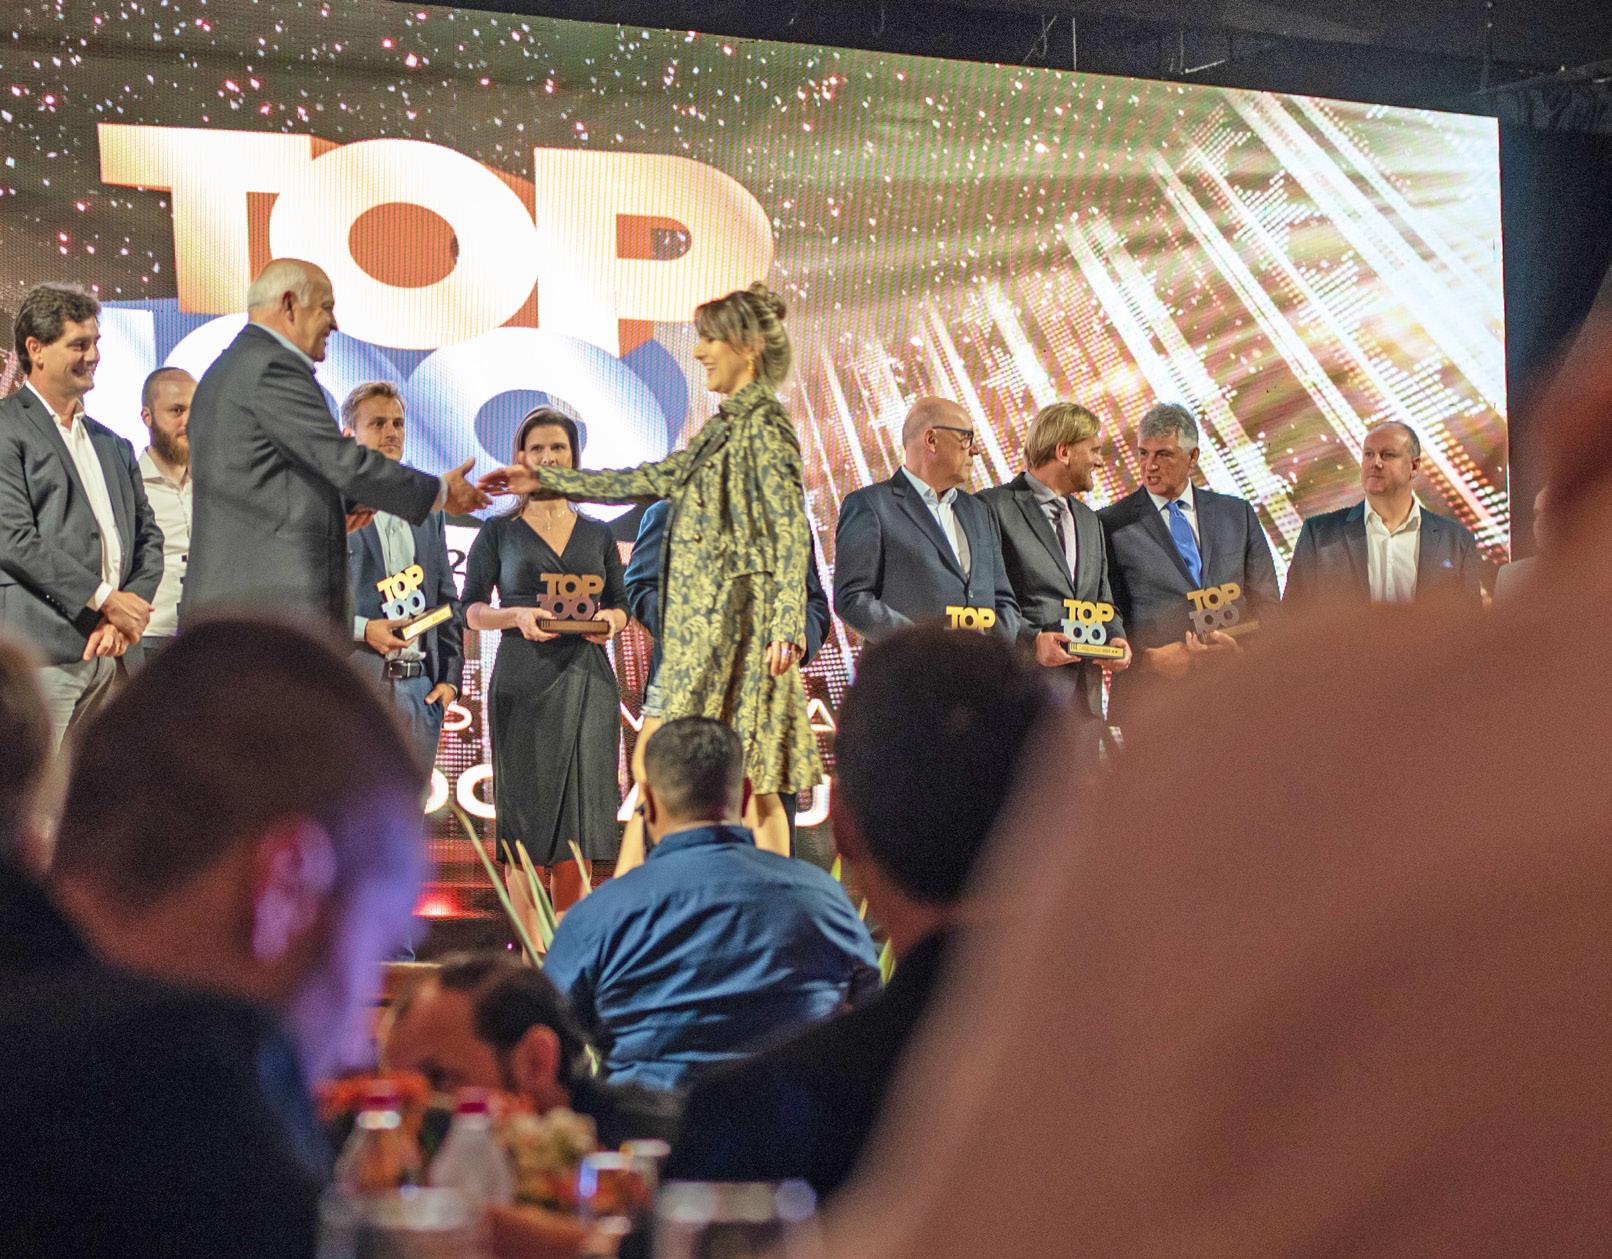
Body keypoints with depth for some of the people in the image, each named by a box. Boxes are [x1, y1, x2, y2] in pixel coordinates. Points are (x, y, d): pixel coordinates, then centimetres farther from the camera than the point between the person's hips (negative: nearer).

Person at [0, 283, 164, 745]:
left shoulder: (113, 445, 21)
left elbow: (147, 536, 19)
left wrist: (127, 617, 1)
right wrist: (105, 600, -11)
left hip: (113, 652, 7)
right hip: (45, 652, -7)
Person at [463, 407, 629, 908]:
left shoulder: (598, 535, 15)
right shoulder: (499, 532, 7)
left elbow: (620, 605, 18)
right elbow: (471, 609, 5)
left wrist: (610, 620, -6)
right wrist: (517, 616, -14)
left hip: (587, 680, 2)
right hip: (523, 684, -2)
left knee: (579, 819, -1)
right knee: (526, 818, -5)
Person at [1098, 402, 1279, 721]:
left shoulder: (1238, 514, 15)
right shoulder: (1112, 526, 5)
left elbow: (1267, 603, 14)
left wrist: (1236, 641, -6)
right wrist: (1150, 658, -12)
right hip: (1149, 693, -2)